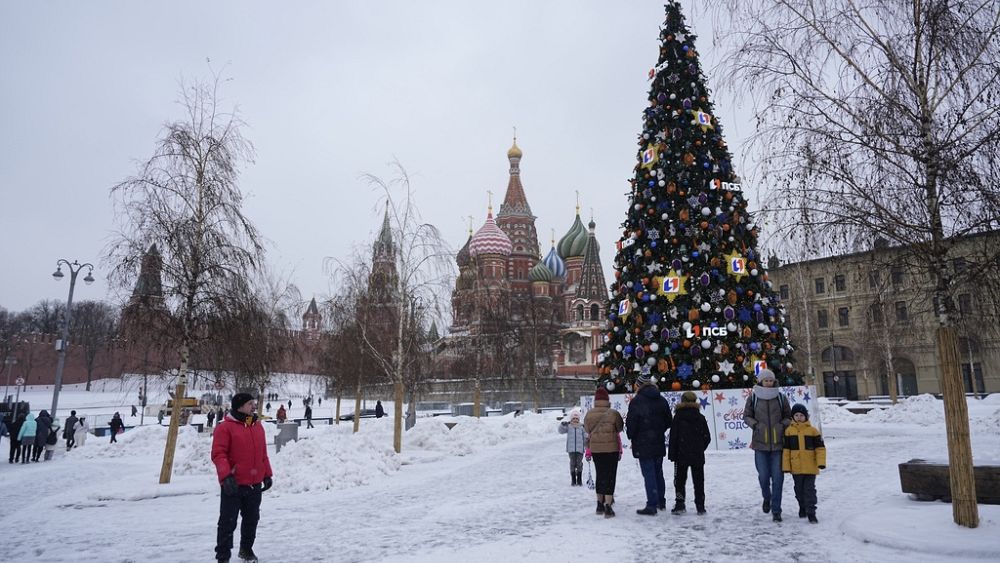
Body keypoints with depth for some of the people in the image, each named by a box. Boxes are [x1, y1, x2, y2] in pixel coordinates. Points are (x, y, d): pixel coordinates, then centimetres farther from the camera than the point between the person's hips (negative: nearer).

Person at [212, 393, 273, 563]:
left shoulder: (258, 425, 10)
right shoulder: (225, 427, -11)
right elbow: (218, 454, -15)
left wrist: (267, 475, 14)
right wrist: (226, 475, -26)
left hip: (255, 484, 6)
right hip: (234, 485, -6)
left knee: (252, 519, 17)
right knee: (228, 522, 0)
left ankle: (246, 549, 34)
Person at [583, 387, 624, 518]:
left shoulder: (589, 414, -2)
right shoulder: (613, 413, -12)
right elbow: (620, 428, 1)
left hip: (595, 449, 3)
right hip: (611, 448, -3)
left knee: (600, 475, 16)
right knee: (610, 476, 1)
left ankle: (600, 504, 24)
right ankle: (608, 506, -4)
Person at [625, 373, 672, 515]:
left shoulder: (636, 401, -14)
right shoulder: (662, 400, 7)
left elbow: (631, 423, -15)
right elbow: (668, 422, 13)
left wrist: (631, 435, 2)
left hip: (643, 444, -6)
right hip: (659, 444, 7)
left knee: (649, 474, -5)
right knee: (658, 472, 18)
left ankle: (652, 505, -5)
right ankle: (661, 502, 29)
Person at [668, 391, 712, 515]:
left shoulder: (678, 416, -7)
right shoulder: (701, 417, 2)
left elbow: (673, 437, -7)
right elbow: (707, 437, 4)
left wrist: (672, 454, -3)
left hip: (682, 455, -3)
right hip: (698, 456, 3)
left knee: (680, 480, 4)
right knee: (698, 481, 10)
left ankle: (679, 504, -3)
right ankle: (700, 506, 11)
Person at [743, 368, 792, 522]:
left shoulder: (781, 397, 3)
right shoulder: (753, 398, 1)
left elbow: (788, 416, 13)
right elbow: (747, 416, 9)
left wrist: (783, 425, -5)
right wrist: (756, 425, -7)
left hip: (778, 442, 0)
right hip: (760, 442, 0)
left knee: (777, 477, -1)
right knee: (763, 475, 3)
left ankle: (776, 510, 9)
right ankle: (766, 498, 35)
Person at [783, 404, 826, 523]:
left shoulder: (813, 430, -1)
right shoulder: (789, 431, 1)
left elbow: (820, 447, 1)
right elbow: (786, 450, 3)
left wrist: (821, 462, -9)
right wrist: (786, 466, 0)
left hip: (810, 467, -2)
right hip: (796, 467, 2)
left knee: (809, 489, -1)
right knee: (799, 489, 15)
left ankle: (811, 512, 2)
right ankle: (802, 507, 33)